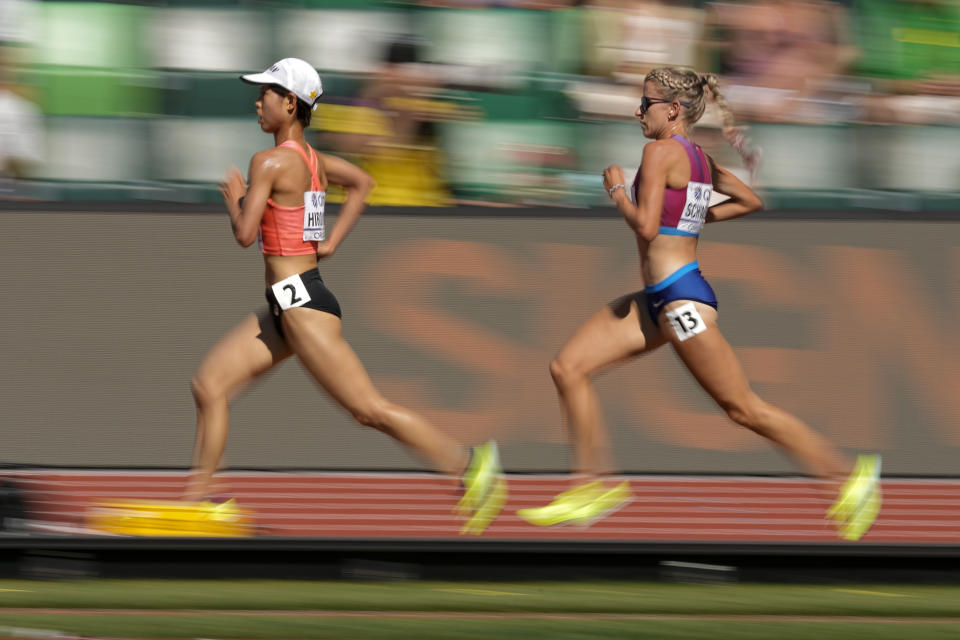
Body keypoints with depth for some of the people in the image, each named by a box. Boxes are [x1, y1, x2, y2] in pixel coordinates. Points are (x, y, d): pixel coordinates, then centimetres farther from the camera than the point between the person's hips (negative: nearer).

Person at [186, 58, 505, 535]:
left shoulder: (269, 162, -16)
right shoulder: (310, 158, 11)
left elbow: (245, 234, -20)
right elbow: (362, 183, 25)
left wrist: (235, 197, 0)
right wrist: (331, 242, 20)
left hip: (300, 304, -10)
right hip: (288, 304, 10)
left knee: (369, 408, -7)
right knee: (209, 385, 7)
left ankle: (470, 464, -3)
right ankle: (197, 499, 8)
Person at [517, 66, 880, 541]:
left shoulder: (661, 151, -14)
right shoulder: (698, 157, 11)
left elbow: (646, 228, -23)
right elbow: (750, 201, 21)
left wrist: (617, 190, -7)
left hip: (680, 299, -10)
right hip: (659, 300, 10)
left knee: (742, 407, -3)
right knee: (567, 368, 6)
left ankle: (849, 474, 3)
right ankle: (592, 489, 8)